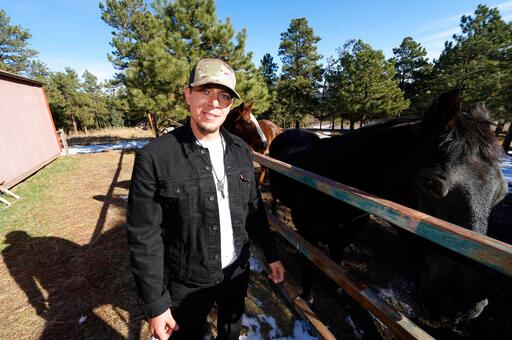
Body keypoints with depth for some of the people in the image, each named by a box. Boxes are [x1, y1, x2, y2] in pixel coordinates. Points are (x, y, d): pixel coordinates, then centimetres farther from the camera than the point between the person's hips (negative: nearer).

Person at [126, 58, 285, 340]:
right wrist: (155, 305, -10)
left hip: (238, 271, 5)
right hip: (187, 283, -4)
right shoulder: (154, 158, -21)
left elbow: (254, 209, 2)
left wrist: (271, 255, 6)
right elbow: (144, 237, -16)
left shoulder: (241, 151, -6)